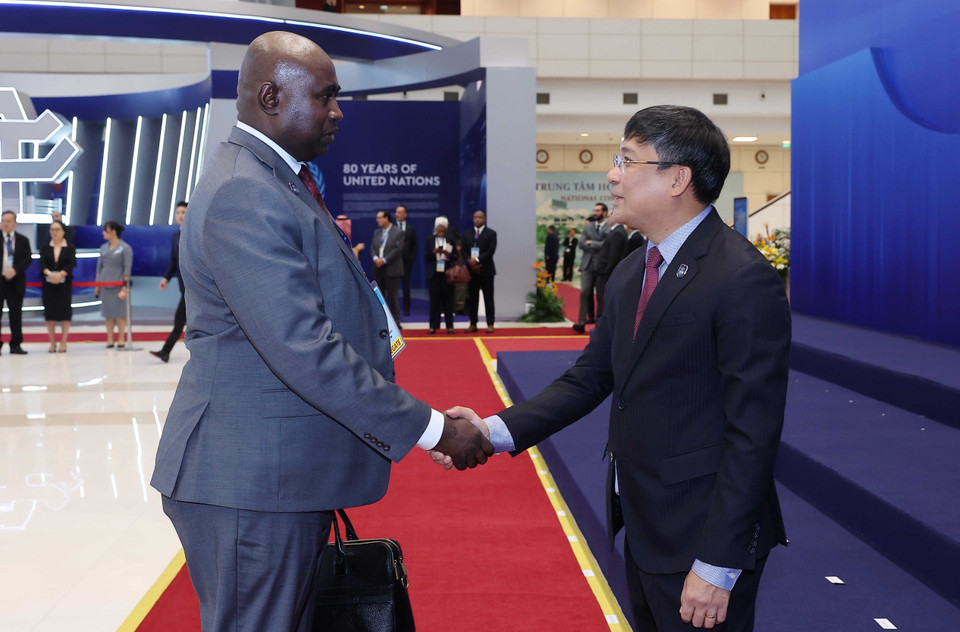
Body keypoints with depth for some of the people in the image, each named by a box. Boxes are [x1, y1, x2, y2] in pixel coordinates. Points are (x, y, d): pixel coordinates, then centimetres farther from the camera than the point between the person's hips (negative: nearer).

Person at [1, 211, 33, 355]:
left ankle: (16, 344, 11)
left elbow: (28, 259, -1)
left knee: (16, 314, 4)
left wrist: (15, 270, -15)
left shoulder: (23, 240, 7)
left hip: (15, 282, 1)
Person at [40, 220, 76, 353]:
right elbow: (42, 263, -5)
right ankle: (52, 343, 10)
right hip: (48, 285, 2)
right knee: (50, 313, 1)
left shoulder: (70, 248, 5)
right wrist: (49, 274, -24)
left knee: (64, 312, -3)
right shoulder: (45, 248, 9)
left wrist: (60, 274, -25)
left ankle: (63, 343, 4)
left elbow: (71, 264, -9)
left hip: (64, 284, -2)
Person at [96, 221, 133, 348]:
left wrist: (124, 288, -13)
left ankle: (121, 340, 7)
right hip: (105, 285, 5)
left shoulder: (125, 248, -6)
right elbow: (99, 267, 15)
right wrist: (97, 285, 12)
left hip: (118, 285, -5)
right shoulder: (103, 248, 11)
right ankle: (109, 340, 11)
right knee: (108, 314, 6)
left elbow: (127, 270, -8)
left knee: (119, 314, 0)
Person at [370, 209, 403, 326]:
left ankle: (395, 321, 5)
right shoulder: (377, 232, 15)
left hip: (391, 269, -6)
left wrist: (384, 260, -17)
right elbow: (372, 248, 10)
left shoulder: (398, 233, -5)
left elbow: (398, 250, -13)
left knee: (392, 296, -3)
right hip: (378, 269, 6)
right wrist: (375, 258, -11)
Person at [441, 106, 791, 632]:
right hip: (643, 528, 8)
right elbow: (589, 378, 10)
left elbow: (752, 434, -21)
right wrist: (496, 430, -5)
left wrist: (717, 565, -21)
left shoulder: (743, 280, -19)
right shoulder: (629, 274, 9)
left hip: (702, 536, -8)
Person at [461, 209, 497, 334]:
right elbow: (464, 251, 7)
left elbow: (491, 250, -8)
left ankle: (490, 325, 1)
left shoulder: (491, 233, 2)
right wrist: (470, 262, -11)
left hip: (486, 270, -3)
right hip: (471, 270, 3)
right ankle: (473, 324, 7)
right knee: (472, 299, 4)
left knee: (488, 299, -1)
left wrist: (477, 260, -17)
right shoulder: (467, 234, 13)